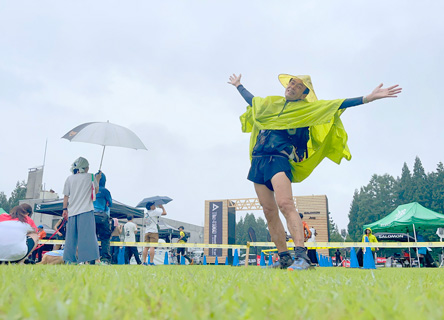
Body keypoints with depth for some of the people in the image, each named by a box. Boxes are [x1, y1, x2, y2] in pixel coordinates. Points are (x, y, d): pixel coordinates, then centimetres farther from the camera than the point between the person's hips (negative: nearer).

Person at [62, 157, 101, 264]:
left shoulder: (69, 179, 9)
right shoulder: (91, 177, 3)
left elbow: (66, 196, 7)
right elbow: (96, 191, 15)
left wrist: (65, 209, 12)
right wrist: (97, 180, 28)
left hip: (72, 211, 4)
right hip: (86, 211, -4)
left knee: (71, 236, 9)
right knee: (87, 235, -6)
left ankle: (69, 260, 12)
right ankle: (88, 259, -11)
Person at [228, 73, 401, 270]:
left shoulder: (308, 108, 9)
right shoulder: (270, 103, 23)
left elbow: (338, 104, 0)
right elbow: (250, 100, 41)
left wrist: (368, 98, -8)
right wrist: (238, 85, 55)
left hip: (279, 159, -5)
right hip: (258, 160, 5)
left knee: (285, 204, -25)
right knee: (269, 211, 2)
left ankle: (302, 256, -27)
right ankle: (284, 258, 9)